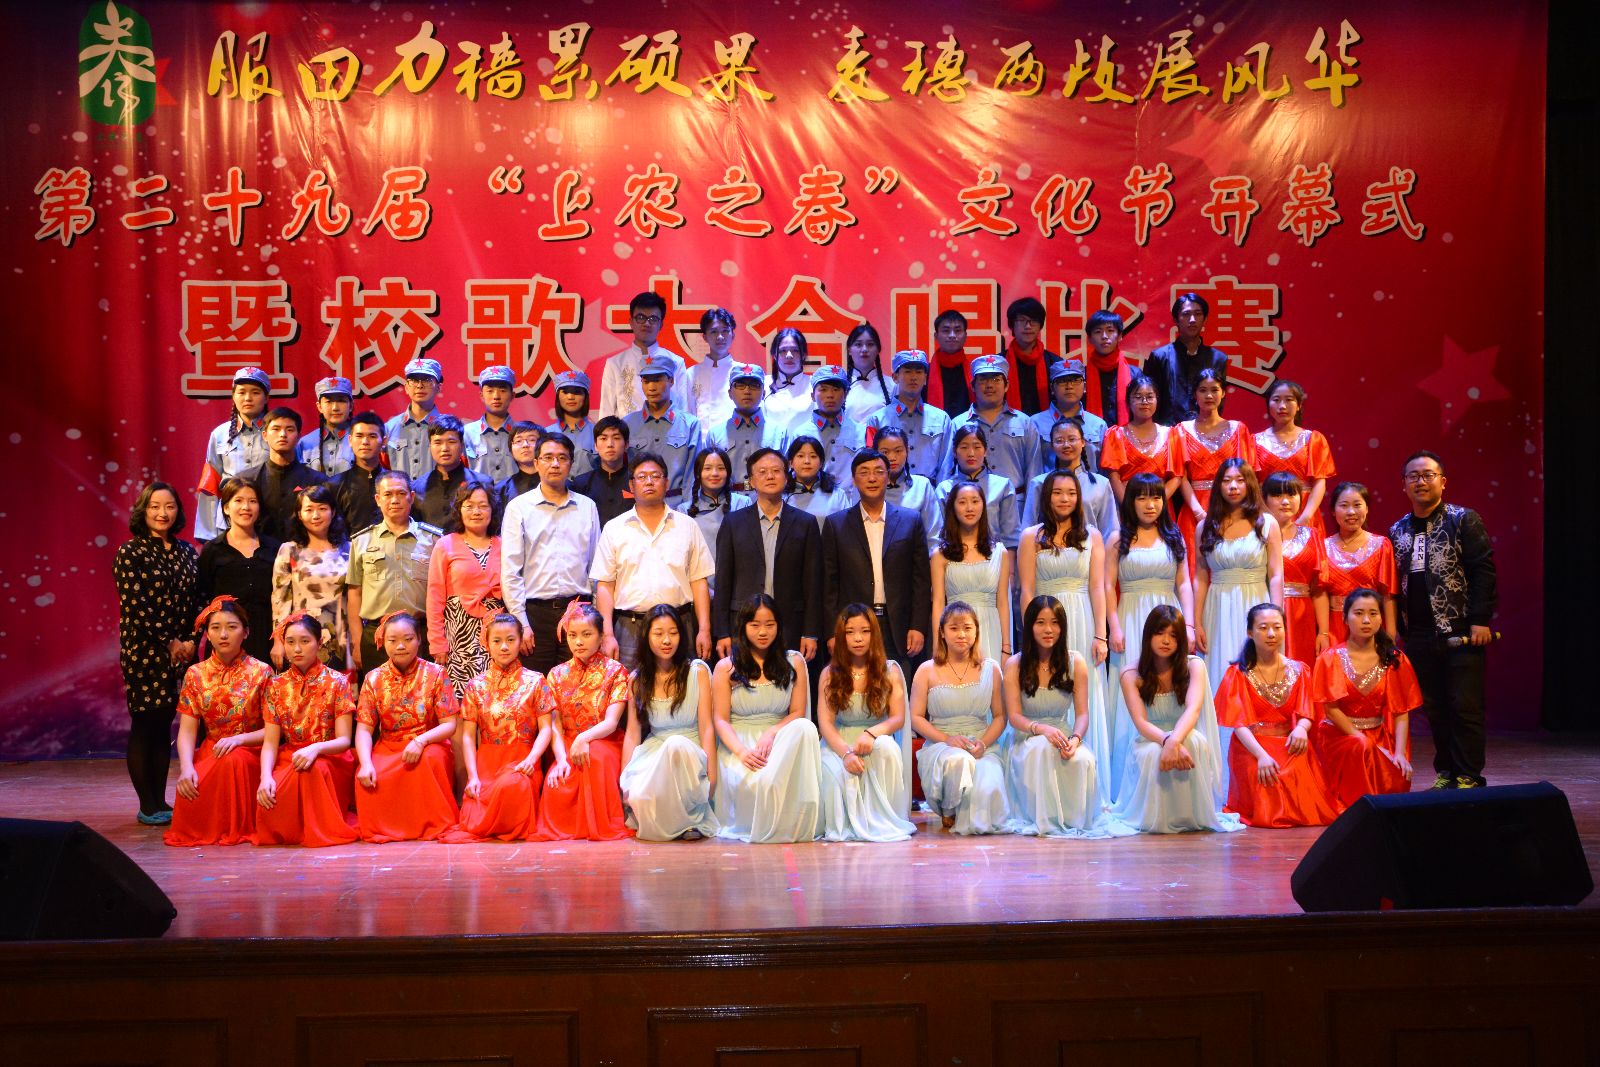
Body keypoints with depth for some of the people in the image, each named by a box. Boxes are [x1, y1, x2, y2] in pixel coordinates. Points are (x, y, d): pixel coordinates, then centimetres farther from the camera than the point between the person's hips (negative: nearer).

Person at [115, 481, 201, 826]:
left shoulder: (187, 551, 11)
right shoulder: (130, 552, -4)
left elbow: (197, 600, 9)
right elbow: (135, 605, -12)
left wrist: (190, 641, -4)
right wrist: (169, 642, -13)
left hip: (181, 652, 5)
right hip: (144, 651, -4)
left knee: (164, 726, 9)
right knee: (144, 725, 0)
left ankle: (160, 801, 16)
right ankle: (147, 806, 6)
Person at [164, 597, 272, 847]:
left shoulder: (261, 672, -1)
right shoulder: (196, 674, 6)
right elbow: (187, 730, -1)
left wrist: (238, 739, -21)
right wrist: (186, 767, -19)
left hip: (250, 752, -2)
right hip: (209, 752, 2)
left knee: (232, 761, -36)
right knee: (189, 789, -29)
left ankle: (235, 828, -12)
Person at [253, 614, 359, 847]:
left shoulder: (336, 682, -2)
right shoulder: (276, 686, 7)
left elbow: (344, 740, -8)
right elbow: (270, 742, 0)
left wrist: (316, 748, -30)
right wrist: (266, 776, -20)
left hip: (330, 761, -2)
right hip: (289, 759, 2)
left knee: (312, 769, -37)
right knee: (268, 799, -29)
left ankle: (324, 829, -13)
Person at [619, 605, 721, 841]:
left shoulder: (697, 671, 1)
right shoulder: (638, 680, 9)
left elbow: (707, 727, -4)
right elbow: (632, 733, 5)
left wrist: (711, 777, -13)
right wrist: (625, 781, -8)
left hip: (690, 753, -2)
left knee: (676, 744, -38)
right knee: (639, 797, -32)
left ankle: (690, 819, -17)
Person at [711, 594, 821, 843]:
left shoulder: (793, 662, 13)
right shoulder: (726, 667, 8)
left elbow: (798, 713, 6)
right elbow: (720, 720, 1)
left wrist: (771, 733, -16)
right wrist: (741, 751, -19)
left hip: (780, 739, 2)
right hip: (739, 743, -2)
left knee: (804, 728, -35)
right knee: (751, 782, -39)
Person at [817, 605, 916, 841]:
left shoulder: (890, 670, 4)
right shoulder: (830, 673, 4)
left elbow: (898, 718, -4)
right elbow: (825, 722, -6)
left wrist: (872, 733, -27)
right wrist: (846, 752, -26)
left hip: (876, 742, 0)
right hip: (840, 744, 0)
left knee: (886, 747, -37)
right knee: (835, 772, -36)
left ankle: (882, 821, -22)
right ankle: (843, 826, -7)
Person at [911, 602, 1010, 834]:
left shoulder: (990, 669, 10)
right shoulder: (927, 671, 5)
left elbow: (1000, 715, 10)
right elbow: (916, 717, 2)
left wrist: (984, 743, -10)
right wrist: (948, 739, -13)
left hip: (983, 748, 1)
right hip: (939, 747, -1)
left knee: (987, 791, -33)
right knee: (958, 760, -39)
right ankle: (948, 813, -7)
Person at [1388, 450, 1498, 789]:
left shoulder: (1464, 520, -1)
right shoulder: (1398, 531, 12)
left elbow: (1483, 570, -7)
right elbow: (1393, 583, 15)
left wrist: (1481, 620, -13)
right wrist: (1397, 628, 10)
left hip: (1461, 633, -4)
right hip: (1419, 638, 5)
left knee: (1465, 706, -2)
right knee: (1434, 709, 9)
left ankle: (1468, 776, 5)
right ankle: (1445, 772, 18)